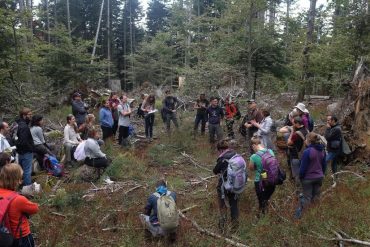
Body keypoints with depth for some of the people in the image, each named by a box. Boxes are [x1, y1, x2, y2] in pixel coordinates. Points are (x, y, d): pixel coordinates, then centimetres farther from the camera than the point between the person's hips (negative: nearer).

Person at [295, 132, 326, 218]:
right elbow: (324, 165, 9)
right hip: (319, 177, 5)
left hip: (308, 178, -5)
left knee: (307, 197, 7)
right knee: (315, 195, 19)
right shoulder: (322, 150, -3)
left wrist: (300, 177, -3)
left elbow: (303, 167, -19)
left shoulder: (307, 151, -25)